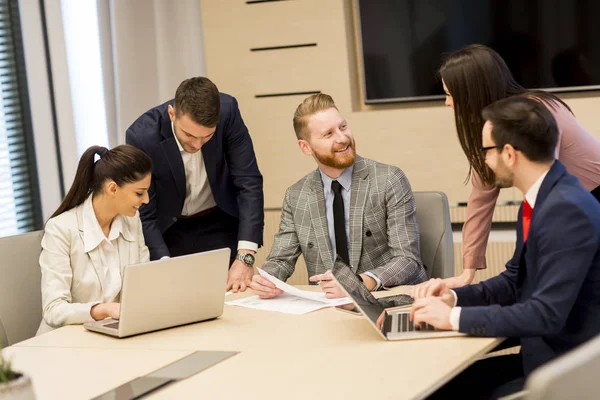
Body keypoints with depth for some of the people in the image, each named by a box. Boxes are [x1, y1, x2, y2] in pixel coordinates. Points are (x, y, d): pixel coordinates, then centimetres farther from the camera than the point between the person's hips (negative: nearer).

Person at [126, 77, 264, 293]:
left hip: (221, 226, 1)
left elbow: (249, 182, -20)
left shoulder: (227, 111, -23)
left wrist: (245, 256, -28)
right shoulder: (141, 136, -27)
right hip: (168, 232, -1)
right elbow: (144, 216, -21)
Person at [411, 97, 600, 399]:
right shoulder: (537, 201, 7)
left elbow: (546, 314, -27)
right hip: (547, 354, 8)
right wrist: (454, 296, 0)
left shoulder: (567, 210, -23)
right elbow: (515, 280, 17)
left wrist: (455, 317, -22)